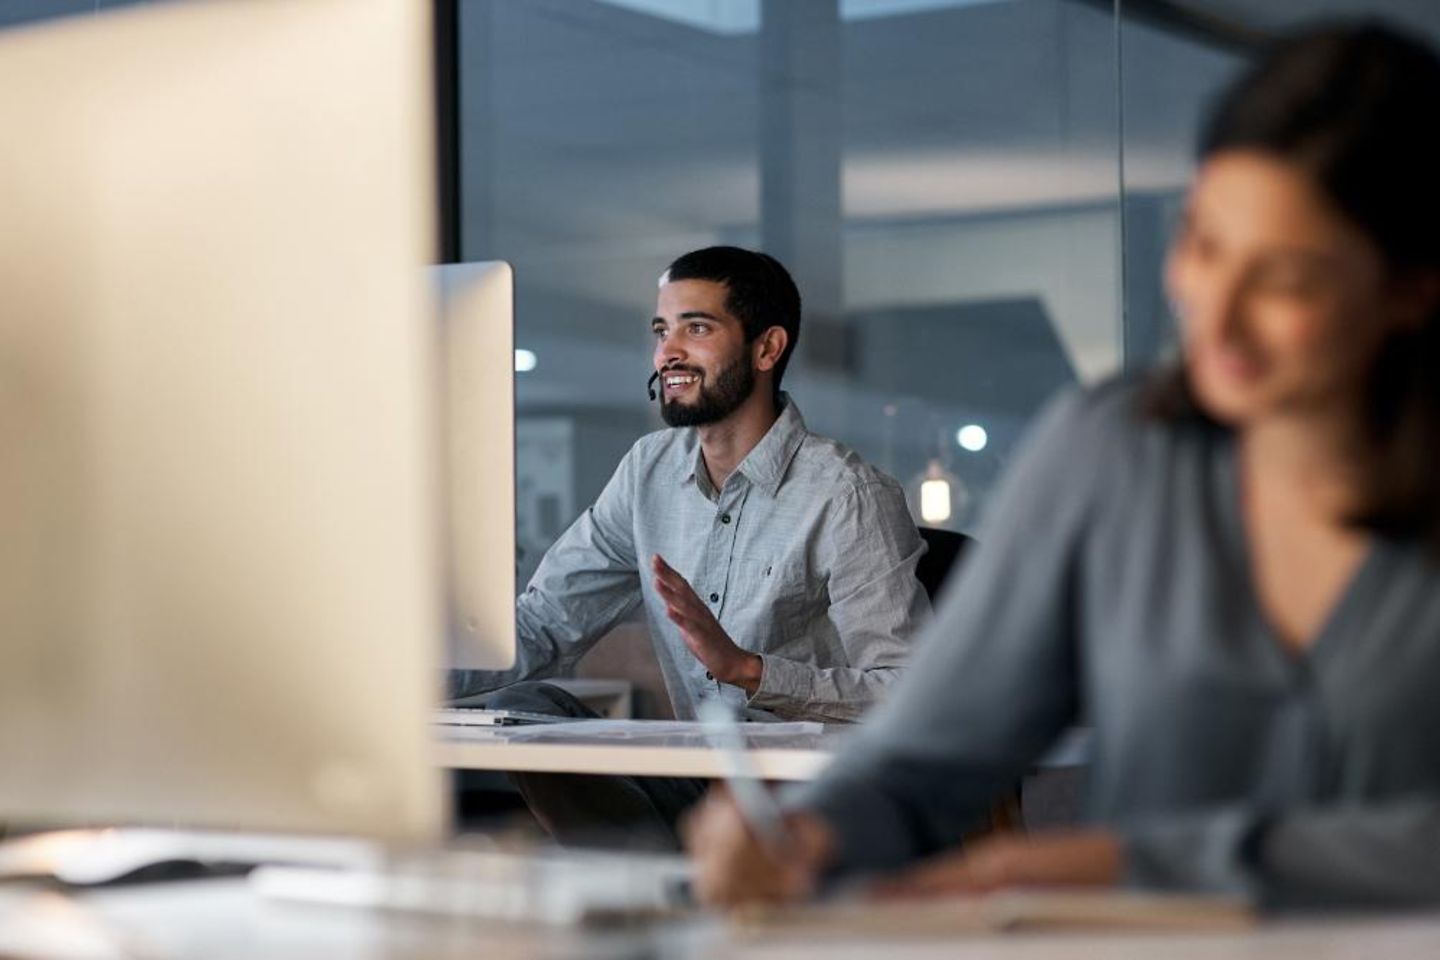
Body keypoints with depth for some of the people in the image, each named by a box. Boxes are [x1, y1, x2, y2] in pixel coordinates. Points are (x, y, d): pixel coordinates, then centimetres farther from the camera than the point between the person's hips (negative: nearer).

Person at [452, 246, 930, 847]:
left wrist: (746, 668, -30)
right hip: (697, 783, 7)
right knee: (522, 709, -13)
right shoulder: (651, 471, 10)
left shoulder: (849, 497, -12)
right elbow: (541, 627, 8)